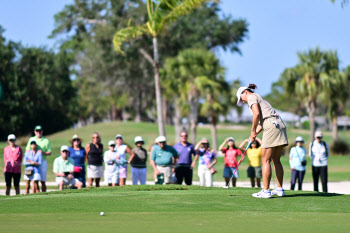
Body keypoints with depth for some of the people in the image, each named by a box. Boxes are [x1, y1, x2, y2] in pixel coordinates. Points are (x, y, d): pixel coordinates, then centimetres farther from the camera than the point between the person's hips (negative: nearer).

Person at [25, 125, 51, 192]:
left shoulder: (46, 140, 7)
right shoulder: (31, 139, 14)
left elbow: (49, 152, 5)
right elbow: (27, 150, 14)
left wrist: (43, 153, -14)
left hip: (43, 162, -1)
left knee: (43, 181, -1)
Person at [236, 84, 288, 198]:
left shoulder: (251, 97, 3)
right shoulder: (259, 99, 30)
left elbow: (256, 114, -13)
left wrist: (253, 131, -3)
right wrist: (255, 134, 17)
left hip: (271, 126, -9)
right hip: (280, 124, 9)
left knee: (266, 160, -6)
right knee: (276, 160, 12)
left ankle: (266, 191, -8)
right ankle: (279, 189, 13)